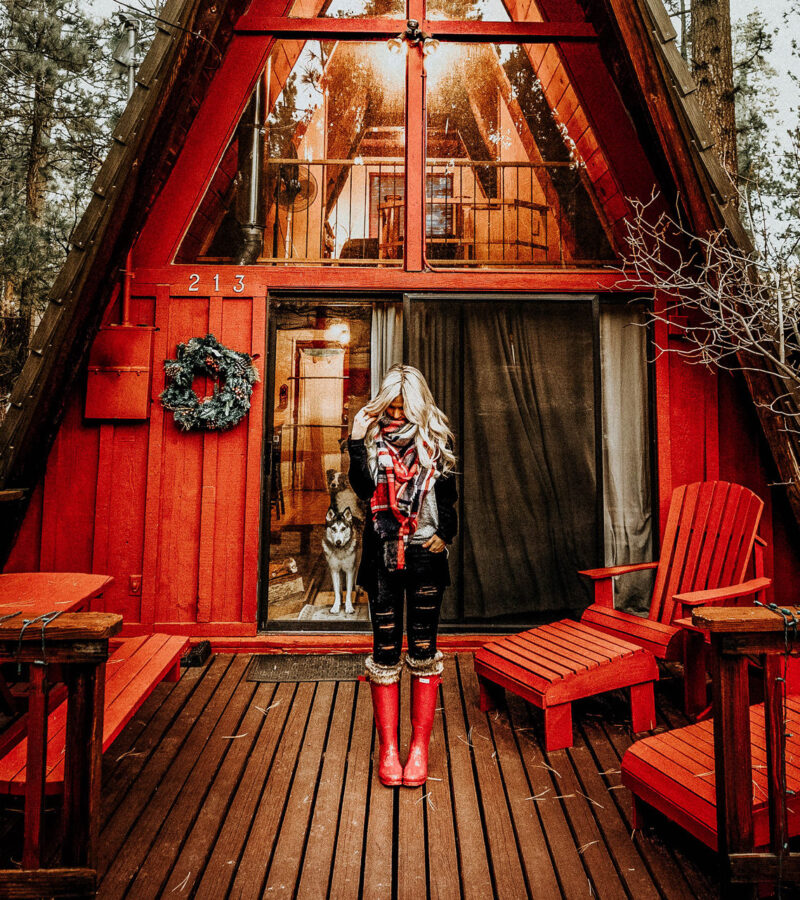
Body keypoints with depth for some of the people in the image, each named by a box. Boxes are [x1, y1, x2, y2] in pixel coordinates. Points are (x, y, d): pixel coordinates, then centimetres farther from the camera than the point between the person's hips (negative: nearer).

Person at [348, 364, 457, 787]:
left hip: (425, 554, 0)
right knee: (385, 649, 5)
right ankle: (388, 747, 17)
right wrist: (357, 442, -15)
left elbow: (447, 495, 8)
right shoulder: (373, 439, 5)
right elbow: (363, 488, -9)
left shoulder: (436, 440, 5)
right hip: (382, 554, 0)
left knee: (423, 649, 6)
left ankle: (420, 745, 18)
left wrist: (444, 533, -5)